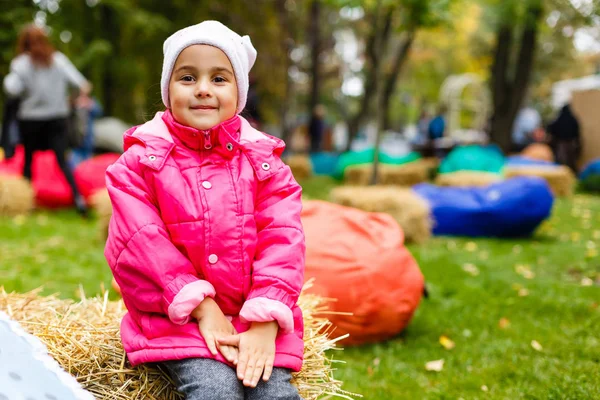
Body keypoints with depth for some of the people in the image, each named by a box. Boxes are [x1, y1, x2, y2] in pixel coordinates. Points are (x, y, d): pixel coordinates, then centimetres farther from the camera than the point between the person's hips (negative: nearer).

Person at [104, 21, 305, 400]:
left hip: (255, 319, 2)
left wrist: (264, 323, -16)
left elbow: (282, 241, -4)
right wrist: (202, 308, -16)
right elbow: (144, 244, -9)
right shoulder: (142, 160, 0)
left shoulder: (263, 162, 4)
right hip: (177, 315, -2)